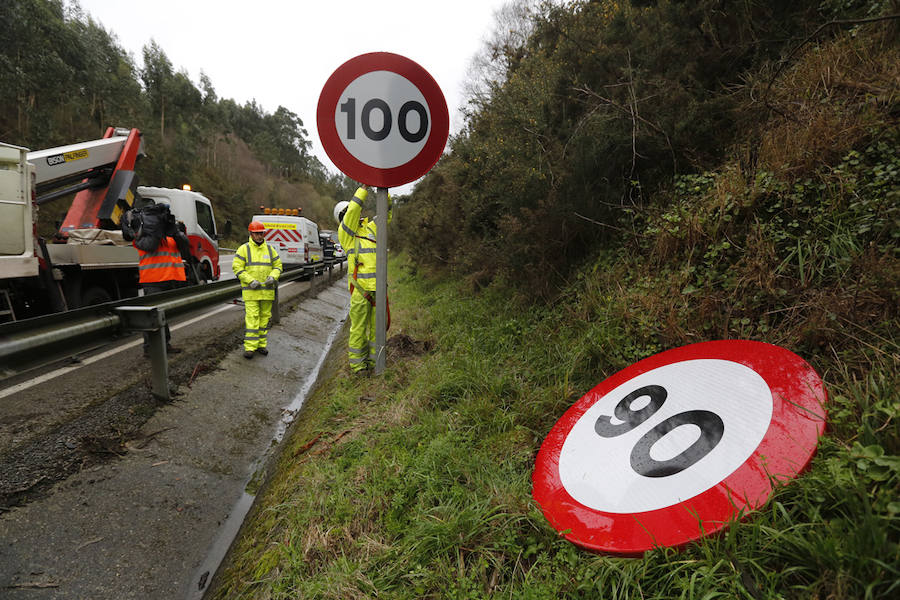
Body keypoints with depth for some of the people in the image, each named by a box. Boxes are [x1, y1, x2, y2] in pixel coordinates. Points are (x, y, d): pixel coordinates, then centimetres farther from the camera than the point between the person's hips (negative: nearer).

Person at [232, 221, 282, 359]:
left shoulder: (270, 249, 11)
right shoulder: (244, 249, -1)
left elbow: (278, 266, 14)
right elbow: (237, 267, -5)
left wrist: (273, 277, -7)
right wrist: (250, 280, -16)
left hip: (267, 291, 4)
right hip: (250, 291, -4)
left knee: (265, 317, 8)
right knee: (251, 318, -8)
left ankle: (261, 345, 18)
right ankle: (249, 348, -4)